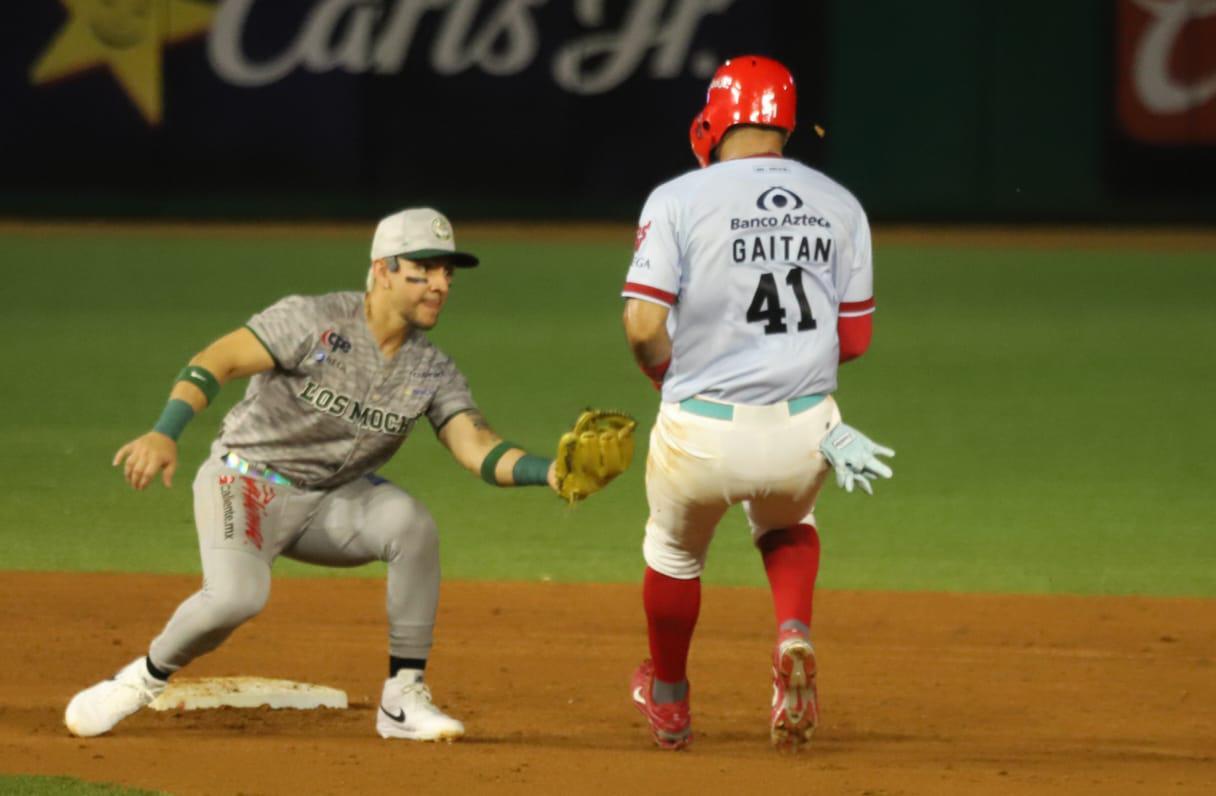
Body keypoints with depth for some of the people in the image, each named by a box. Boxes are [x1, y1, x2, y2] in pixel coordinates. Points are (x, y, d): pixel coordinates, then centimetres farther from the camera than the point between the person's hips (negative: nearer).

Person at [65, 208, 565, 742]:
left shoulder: (432, 372, -1)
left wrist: (550, 473, -32)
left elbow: (478, 450, -11)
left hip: (332, 499, 5)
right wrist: (165, 434, -38)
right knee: (236, 595, -31)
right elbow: (217, 361, -23)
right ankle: (143, 680, -1)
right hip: (247, 479, -5)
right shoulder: (313, 322, -17)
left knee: (411, 522, -25)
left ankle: (403, 699, -16)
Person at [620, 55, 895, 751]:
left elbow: (644, 326, -13)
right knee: (787, 525, 34)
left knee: (675, 550, 27)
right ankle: (795, 636, 5)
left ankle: (669, 701, 44)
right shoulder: (839, 206, 6)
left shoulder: (678, 200, -6)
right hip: (806, 433, 2)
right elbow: (855, 340, 7)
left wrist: (671, 377, 7)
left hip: (702, 432, -2)